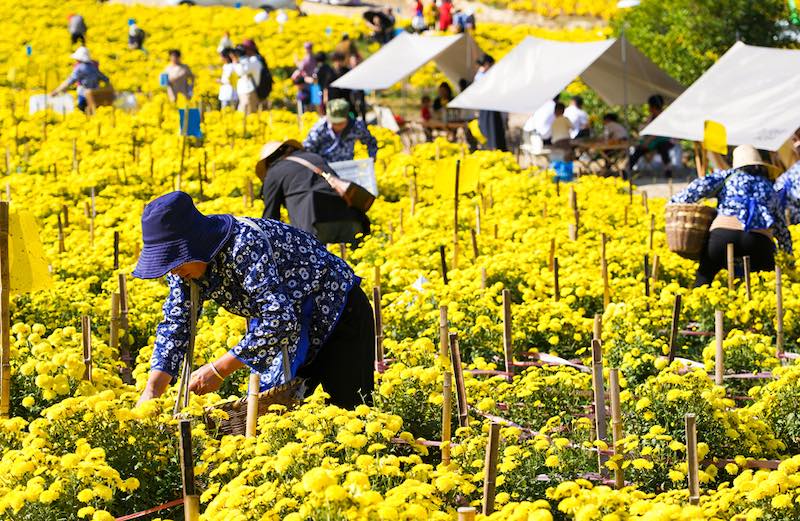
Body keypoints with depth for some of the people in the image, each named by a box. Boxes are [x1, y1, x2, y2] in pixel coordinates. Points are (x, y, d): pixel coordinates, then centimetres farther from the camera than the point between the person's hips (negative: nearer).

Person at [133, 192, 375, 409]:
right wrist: (151, 390, -22)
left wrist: (219, 370, -34)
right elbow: (175, 325, -8)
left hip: (336, 313, -8)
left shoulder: (245, 244, -35)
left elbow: (280, 319, -38)